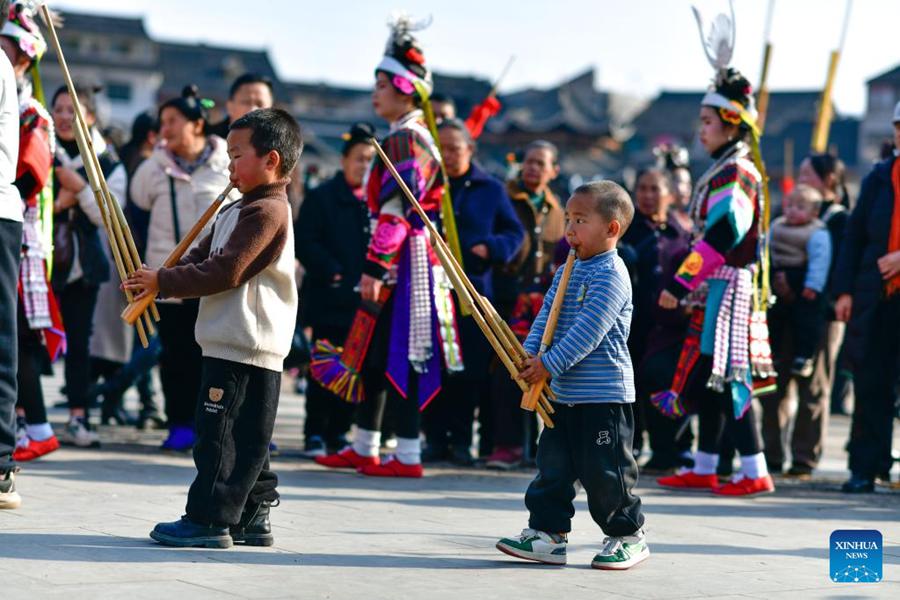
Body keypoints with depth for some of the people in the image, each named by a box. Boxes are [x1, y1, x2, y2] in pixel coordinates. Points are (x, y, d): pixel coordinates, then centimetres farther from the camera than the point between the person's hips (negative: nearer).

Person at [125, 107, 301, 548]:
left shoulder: (266, 212, -13)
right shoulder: (239, 210, 21)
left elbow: (225, 271, -20)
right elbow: (202, 257, 17)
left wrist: (163, 281, -15)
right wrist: (156, 283, 2)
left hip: (242, 348, -10)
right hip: (249, 347, 10)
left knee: (219, 435, -8)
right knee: (247, 437, 13)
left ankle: (209, 519, -5)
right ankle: (251, 517, 19)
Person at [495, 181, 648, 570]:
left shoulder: (611, 275, -15)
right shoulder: (568, 271, 13)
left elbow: (588, 330, -22)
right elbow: (547, 315, 10)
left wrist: (550, 364, -22)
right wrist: (530, 353, -7)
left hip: (604, 395, -8)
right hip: (565, 392, 8)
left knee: (604, 471, -1)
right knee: (553, 465, 8)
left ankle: (628, 536, 14)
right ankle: (547, 533, 14)